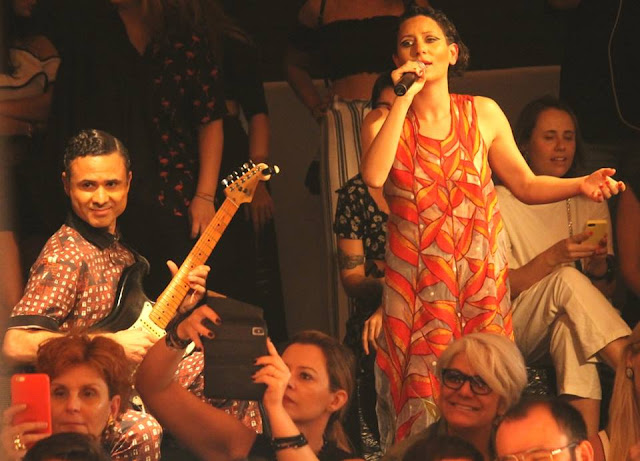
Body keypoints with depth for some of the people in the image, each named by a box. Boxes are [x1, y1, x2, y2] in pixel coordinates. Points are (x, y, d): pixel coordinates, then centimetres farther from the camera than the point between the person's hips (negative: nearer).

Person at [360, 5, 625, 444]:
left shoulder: (483, 113, 6)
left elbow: (526, 184, 8)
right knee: (422, 387, -8)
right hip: (415, 277, -1)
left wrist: (580, 184, -10)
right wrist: (404, 99, -14)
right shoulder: (384, 123, 3)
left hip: (480, 274, 1)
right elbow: (374, 176, -18)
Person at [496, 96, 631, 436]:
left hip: (565, 329, 2)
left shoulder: (590, 204, 13)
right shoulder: (502, 202, 0)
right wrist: (552, 258, -23)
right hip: (514, 334, -2)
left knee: (572, 328, -37)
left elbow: (604, 291, 12)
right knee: (567, 280, -33)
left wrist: (599, 265, -11)